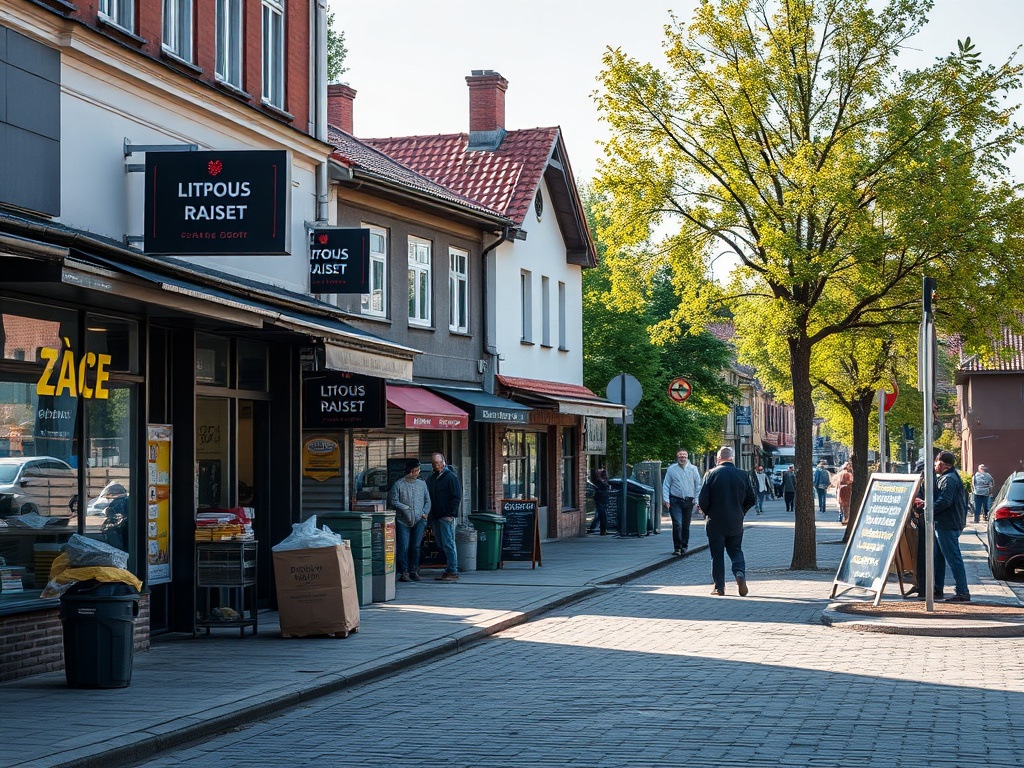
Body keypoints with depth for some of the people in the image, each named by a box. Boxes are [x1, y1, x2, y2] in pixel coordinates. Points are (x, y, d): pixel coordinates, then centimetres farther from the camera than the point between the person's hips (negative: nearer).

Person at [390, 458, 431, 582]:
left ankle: (413, 571, 12)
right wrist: (405, 508, -13)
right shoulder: (398, 485, 1)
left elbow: (427, 500, 16)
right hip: (403, 521, -2)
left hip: (419, 521, 3)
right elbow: (394, 502, -2)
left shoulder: (422, 484, 13)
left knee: (416, 546, 0)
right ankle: (404, 572, 0)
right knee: (403, 547, -7)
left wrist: (425, 512, 1)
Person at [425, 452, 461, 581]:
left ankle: (453, 572, -9)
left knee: (448, 545, -9)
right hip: (435, 517, 8)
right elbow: (428, 498, 22)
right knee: (441, 545, 9)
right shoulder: (431, 478, 17)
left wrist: (450, 514, -16)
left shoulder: (450, 477, -5)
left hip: (446, 517, -8)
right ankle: (448, 570, 14)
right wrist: (429, 515, 12)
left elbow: (456, 497, -9)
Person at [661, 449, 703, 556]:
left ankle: (684, 546, 22)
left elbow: (698, 486, 11)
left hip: (688, 501, 2)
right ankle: (677, 547, -7)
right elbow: (665, 486, 4)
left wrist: (697, 500, 5)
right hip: (675, 501, -2)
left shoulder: (693, 469, 5)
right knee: (677, 524, -12)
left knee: (686, 525, 10)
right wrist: (666, 500, -5)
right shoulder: (671, 470, 1)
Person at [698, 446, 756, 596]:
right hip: (736, 522, 2)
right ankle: (740, 573, -11)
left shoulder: (712, 474, -9)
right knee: (736, 550, 15)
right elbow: (751, 499, 3)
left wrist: (707, 513, 8)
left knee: (717, 554, 6)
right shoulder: (742, 474, -2)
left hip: (716, 522, -2)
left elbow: (702, 499, -11)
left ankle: (719, 586, 6)